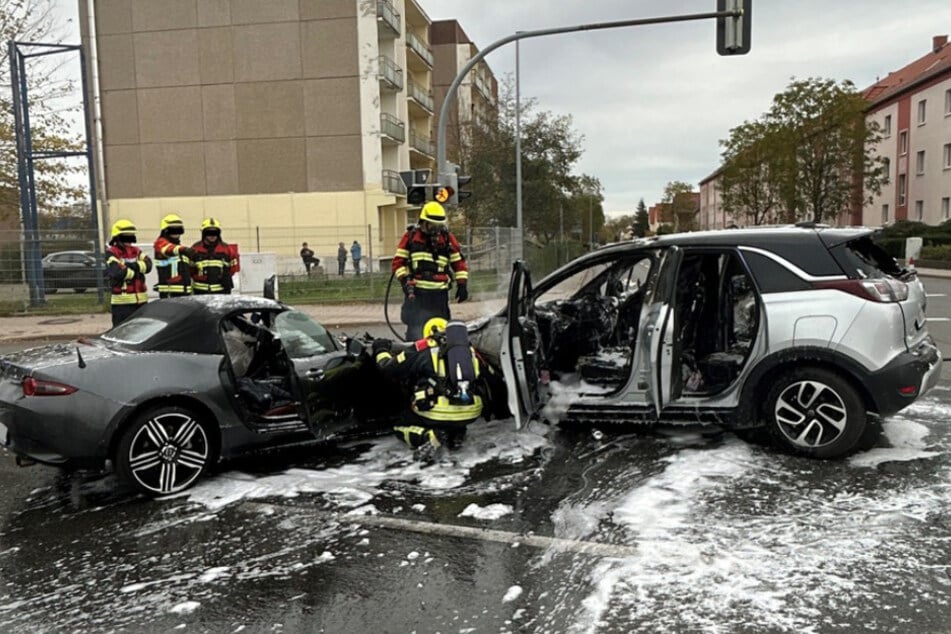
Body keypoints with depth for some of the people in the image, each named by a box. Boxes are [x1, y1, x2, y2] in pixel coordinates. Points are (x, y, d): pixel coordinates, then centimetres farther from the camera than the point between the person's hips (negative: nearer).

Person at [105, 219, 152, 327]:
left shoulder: (136, 251, 14)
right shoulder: (111, 253, -5)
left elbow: (148, 264, -3)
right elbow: (117, 272, -20)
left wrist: (135, 266, -19)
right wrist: (136, 273, -7)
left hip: (141, 299, 7)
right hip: (122, 301, -7)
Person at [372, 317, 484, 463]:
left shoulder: (421, 349, 6)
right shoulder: (469, 349, 17)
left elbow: (388, 368, 12)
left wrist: (381, 350, 31)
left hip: (437, 413, -4)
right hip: (470, 414, 5)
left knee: (402, 427, 21)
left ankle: (429, 437, -9)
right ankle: (456, 434, 7)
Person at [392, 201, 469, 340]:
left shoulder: (448, 239, 10)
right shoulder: (411, 236, 6)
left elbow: (459, 262, 14)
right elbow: (399, 261, 7)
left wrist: (462, 284, 4)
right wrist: (404, 279, -7)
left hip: (439, 293, 2)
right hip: (415, 292, -1)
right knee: (415, 331, -7)